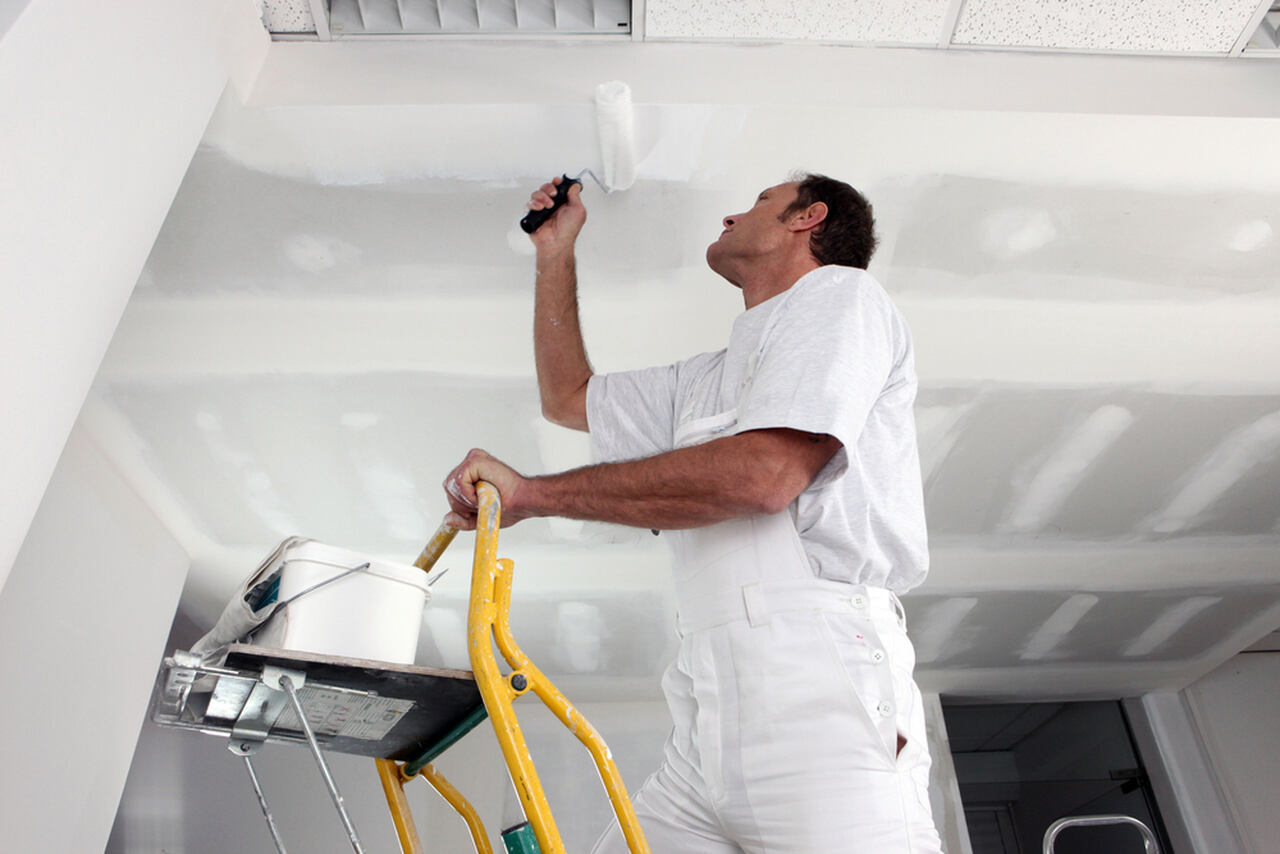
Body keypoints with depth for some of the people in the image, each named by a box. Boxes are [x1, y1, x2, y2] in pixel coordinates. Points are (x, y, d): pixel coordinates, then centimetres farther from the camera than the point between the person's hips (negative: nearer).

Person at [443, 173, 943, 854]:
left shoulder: (838, 292, 3)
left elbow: (762, 473, -14)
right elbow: (567, 397, 36)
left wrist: (532, 492, -8)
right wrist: (555, 253, 37)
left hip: (817, 697, -7)